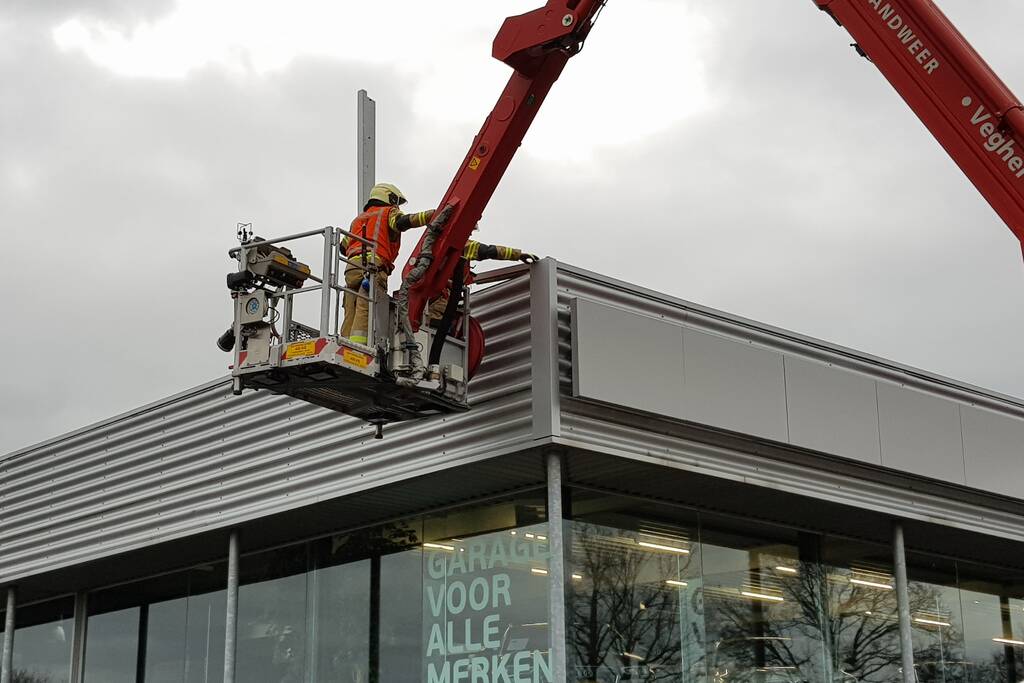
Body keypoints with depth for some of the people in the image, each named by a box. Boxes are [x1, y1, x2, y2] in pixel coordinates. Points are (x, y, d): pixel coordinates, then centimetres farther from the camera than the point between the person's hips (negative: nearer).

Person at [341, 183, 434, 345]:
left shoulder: (358, 218, 36)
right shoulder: (388, 213, 15)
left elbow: (343, 247, 36)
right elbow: (403, 221, -8)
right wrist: (433, 214, -16)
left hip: (351, 269, 7)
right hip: (373, 267, -7)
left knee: (351, 317, -2)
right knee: (365, 311, -20)